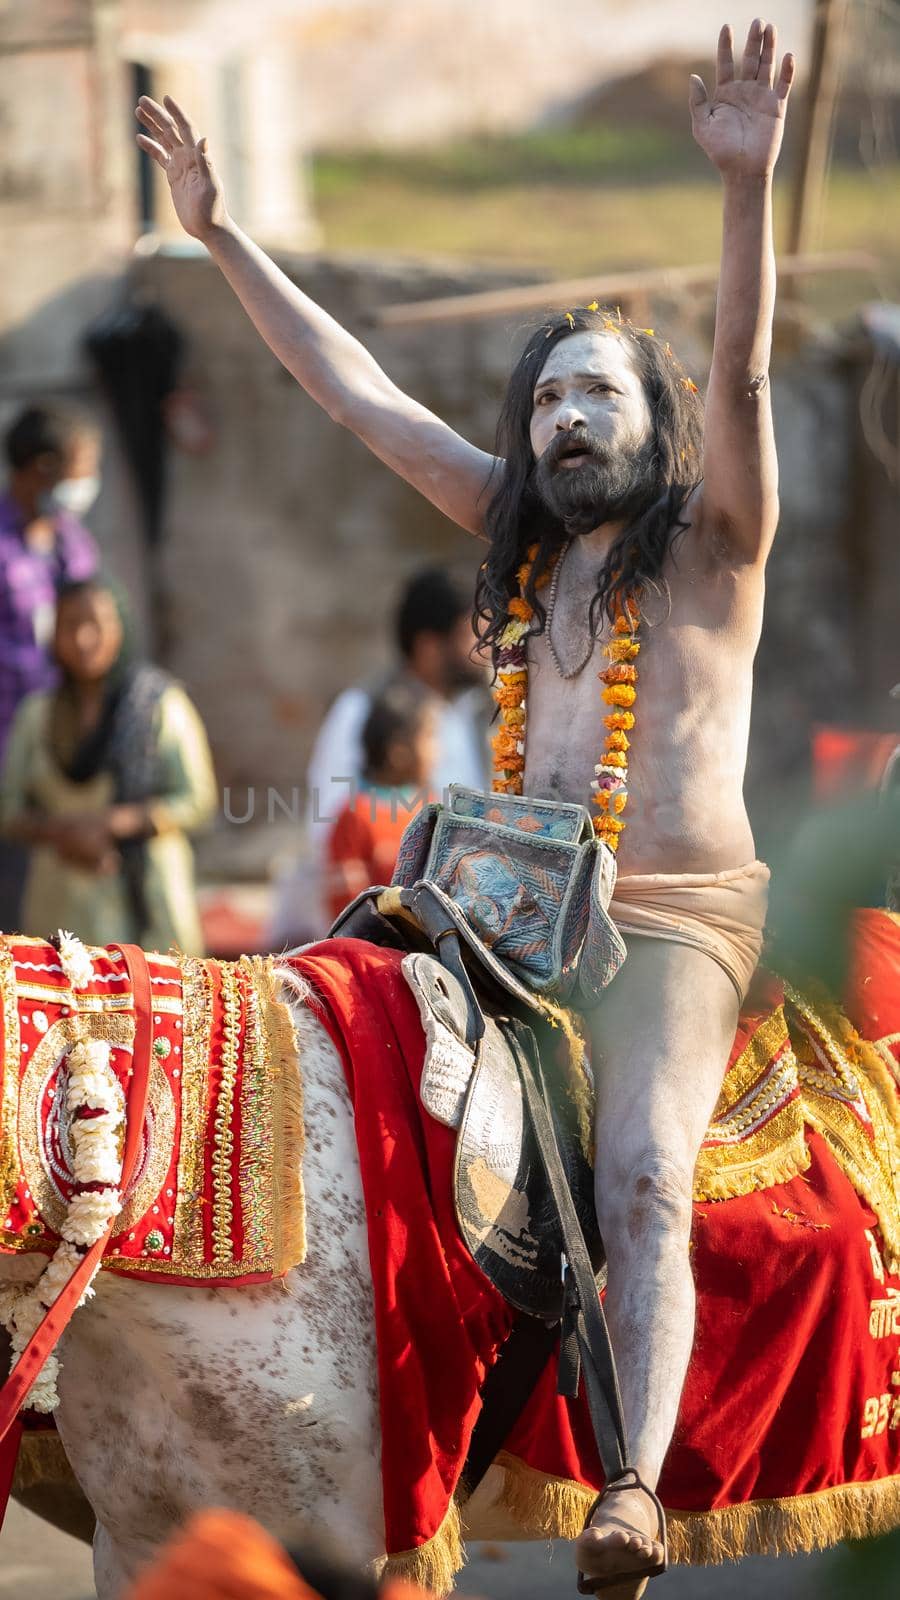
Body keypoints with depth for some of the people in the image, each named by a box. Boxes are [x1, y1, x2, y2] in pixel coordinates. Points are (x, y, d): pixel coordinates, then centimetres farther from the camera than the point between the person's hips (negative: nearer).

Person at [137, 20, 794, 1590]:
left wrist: (747, 185, -33)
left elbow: (740, 372, -17)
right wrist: (221, 235, 15)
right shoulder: (525, 535, 16)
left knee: (641, 1178, -27)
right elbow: (355, 390, 17)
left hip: (670, 921, -7)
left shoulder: (712, 538, 1)